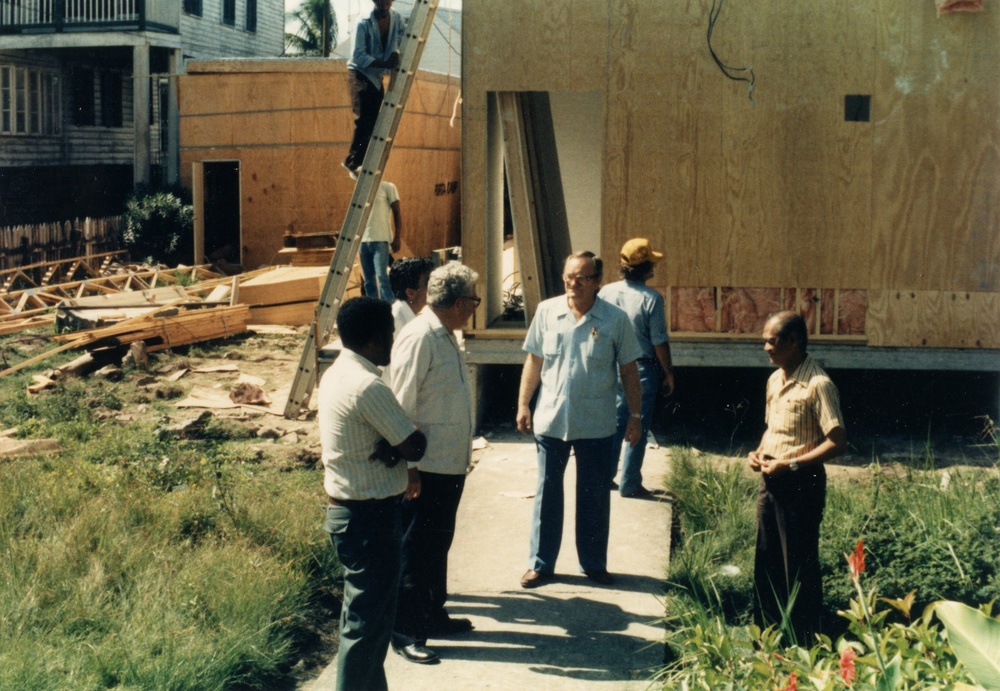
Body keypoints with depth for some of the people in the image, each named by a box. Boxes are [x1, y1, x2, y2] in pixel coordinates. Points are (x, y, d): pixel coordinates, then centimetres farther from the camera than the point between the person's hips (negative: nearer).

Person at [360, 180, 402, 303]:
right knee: (368, 280, 6)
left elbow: (397, 212, -2)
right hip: (363, 240, 5)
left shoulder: (387, 187, 0)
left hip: (380, 240, -5)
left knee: (382, 276, -15)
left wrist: (397, 237, -10)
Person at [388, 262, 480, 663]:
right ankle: (406, 632, 9)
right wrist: (408, 467, -20)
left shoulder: (446, 336, 11)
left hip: (451, 465, 10)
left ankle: (433, 615, 34)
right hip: (426, 468, -10)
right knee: (415, 550, 0)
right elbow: (402, 405, -20)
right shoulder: (419, 338, -19)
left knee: (438, 544, 20)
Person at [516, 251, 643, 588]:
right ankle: (540, 563, 21)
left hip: (596, 424, -1)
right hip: (550, 419, 1)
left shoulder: (616, 319, -7)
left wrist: (635, 415, -1)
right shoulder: (547, 311, -2)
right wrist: (523, 404, 5)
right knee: (547, 492, 9)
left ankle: (594, 563, 25)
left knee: (594, 496, 10)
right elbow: (534, 361, 6)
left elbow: (629, 370, 0)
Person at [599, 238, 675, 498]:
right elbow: (659, 342, -13)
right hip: (643, 369, -5)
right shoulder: (651, 298, -16)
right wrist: (668, 373, -1)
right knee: (638, 428, 5)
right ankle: (630, 484, 10)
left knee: (614, 423, 16)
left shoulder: (606, 292, -3)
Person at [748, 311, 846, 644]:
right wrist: (759, 452, 3)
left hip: (800, 483, -8)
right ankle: (766, 633, 29)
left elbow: (837, 442, -21)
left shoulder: (818, 385, -17)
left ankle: (804, 644, 14)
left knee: (799, 566, 2)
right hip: (771, 481, 8)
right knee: (767, 561, 15)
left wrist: (790, 465, -20)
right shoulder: (774, 380, 9)